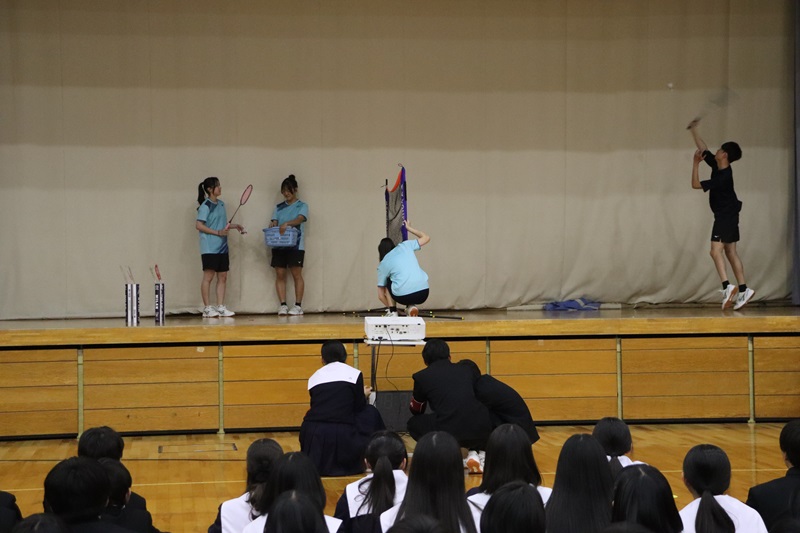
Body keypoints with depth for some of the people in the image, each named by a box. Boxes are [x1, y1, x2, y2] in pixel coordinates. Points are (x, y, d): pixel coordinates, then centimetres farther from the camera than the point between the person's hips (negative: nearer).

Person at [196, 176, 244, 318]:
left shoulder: (221, 204, 13)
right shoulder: (206, 206, -10)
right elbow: (199, 225, -16)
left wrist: (234, 226, 10)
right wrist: (218, 232, -19)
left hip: (222, 247, 8)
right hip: (209, 247, -8)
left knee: (223, 277, 6)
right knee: (208, 277, -3)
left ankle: (220, 307, 10)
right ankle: (207, 308, 1)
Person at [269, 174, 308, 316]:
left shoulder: (302, 206, 4)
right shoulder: (278, 207, 17)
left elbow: (300, 219, -14)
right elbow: (274, 222, 7)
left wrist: (287, 223, -33)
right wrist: (272, 225, -18)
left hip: (295, 245, -4)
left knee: (296, 274, -4)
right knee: (280, 274, 1)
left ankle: (298, 305, 0)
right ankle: (283, 305, 5)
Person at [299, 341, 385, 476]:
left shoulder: (314, 377, 14)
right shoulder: (354, 374, 3)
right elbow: (359, 407, 8)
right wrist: (363, 395, 31)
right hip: (341, 436, -4)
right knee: (370, 412, 23)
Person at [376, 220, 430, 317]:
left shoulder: (383, 265, 14)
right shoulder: (405, 246, 15)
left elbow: (381, 296, 19)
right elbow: (426, 238, 31)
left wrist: (391, 307, 37)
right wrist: (409, 228, 45)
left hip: (403, 296, -2)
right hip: (423, 293, 2)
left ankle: (392, 312, 17)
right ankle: (411, 306, 13)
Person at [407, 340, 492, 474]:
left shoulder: (422, 377, 13)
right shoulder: (466, 370, 21)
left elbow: (416, 410, 30)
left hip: (449, 432, -3)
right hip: (480, 431, 3)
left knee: (413, 424, 25)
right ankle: (474, 452, 13)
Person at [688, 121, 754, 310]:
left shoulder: (723, 177, -23)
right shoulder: (717, 166, 2)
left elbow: (696, 184, -20)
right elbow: (703, 149, 17)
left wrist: (695, 163, -12)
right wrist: (693, 131, 20)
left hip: (726, 216, -10)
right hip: (727, 215, 10)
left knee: (716, 250, -18)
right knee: (730, 252, 7)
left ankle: (727, 286, -29)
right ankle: (743, 290, 6)